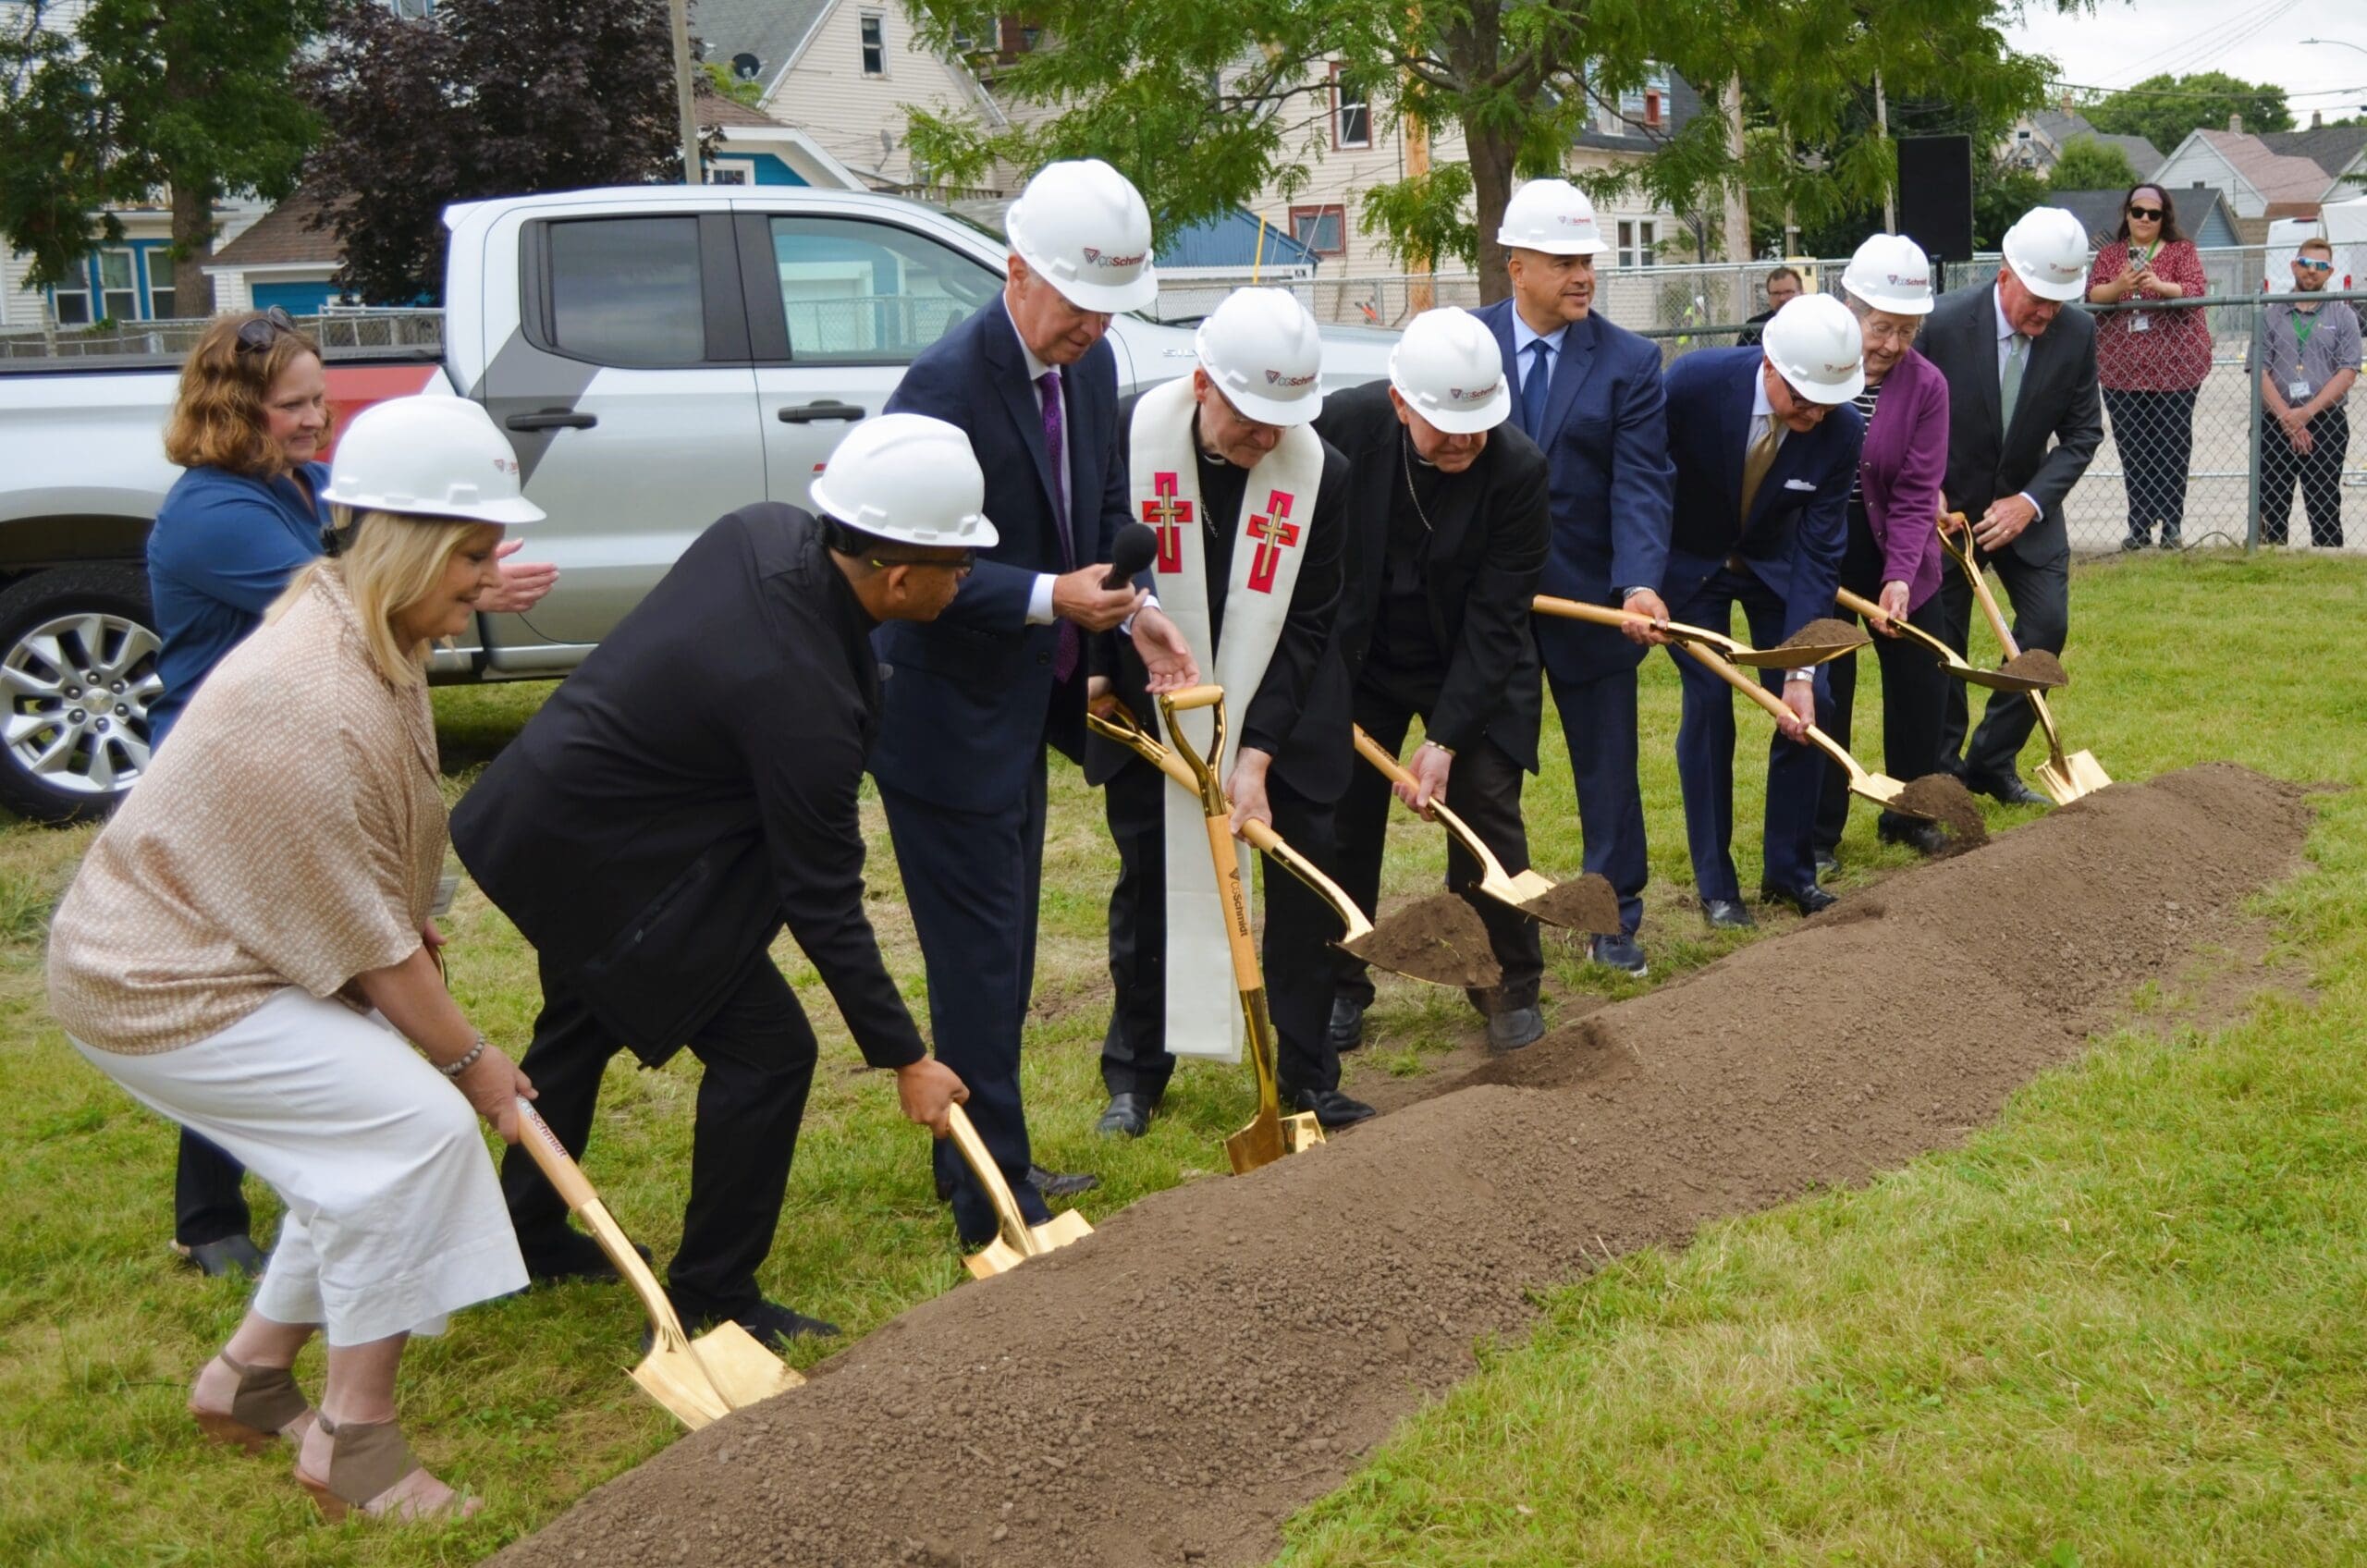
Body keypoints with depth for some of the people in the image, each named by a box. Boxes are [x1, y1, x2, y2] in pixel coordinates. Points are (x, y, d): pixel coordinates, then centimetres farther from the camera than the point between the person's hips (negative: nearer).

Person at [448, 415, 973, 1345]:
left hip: (542, 803, 10)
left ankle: (528, 1236, 47)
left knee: (584, 1023, 27)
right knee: (766, 1052, -2)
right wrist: (903, 1059, -16)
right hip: (603, 861, -10)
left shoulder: (765, 530, -10)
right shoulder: (802, 697, -32)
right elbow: (822, 906, -25)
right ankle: (713, 1296, 12)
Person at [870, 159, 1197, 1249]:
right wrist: (1049, 598, -29)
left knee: (1004, 956, 19)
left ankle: (976, 1162, 35)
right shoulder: (947, 383, -22)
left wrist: (1135, 607, -3)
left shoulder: (1089, 364, 3)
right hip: (948, 720, -9)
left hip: (1024, 709, 9)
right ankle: (995, 1207, 10)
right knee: (979, 965, -1)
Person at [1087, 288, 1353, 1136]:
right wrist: (1133, 672, -10)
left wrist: (1256, 756, -18)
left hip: (1277, 713, 1)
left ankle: (1306, 1073, 16)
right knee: (1148, 882, 6)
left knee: (1303, 881, 1)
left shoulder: (1319, 470, -16)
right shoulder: (1130, 436, -19)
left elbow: (1305, 626, -12)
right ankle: (1134, 1072, 22)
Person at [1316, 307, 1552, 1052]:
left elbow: (1495, 620, -22)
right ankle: (1340, 986, 21)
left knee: (1487, 812, -5)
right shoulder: (1344, 425, -21)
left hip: (1474, 668, -1)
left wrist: (1445, 739, -25)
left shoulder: (1519, 468, -24)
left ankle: (1513, 986, 14)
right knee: (1343, 818, 5)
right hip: (1357, 660, 2)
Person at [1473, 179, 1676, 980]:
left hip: (1589, 597, 0)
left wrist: (1640, 583, -28)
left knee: (1607, 761, 10)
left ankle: (1615, 919, 25)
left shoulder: (1630, 361, -5)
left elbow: (1640, 484, -13)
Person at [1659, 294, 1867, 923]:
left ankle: (1789, 870, 12)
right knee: (1708, 706, -8)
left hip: (1776, 560, 2)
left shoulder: (1842, 430, -24)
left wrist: (1801, 671, -24)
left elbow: (1819, 555, -20)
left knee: (1806, 708, -4)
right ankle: (1715, 884, 3)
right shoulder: (1693, 382, -30)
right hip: (1690, 560, -2)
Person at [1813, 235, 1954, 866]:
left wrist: (1900, 577, -25)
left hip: (1894, 556, 2)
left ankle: (1909, 814, 29)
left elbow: (1915, 495, -13)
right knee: (1822, 692, 2)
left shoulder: (1926, 386, -10)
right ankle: (1817, 833, 15)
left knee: (1920, 682, 10)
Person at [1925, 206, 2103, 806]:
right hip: (1947, 507, -3)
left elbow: (2083, 432, -4)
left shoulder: (2077, 333, -11)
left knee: (2047, 627, -5)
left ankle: (1992, 763, 11)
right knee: (1942, 643, 2)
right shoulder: (1944, 324, -19)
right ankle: (1942, 771, 18)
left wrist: (2032, 501, -16)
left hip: (2026, 506, 3)